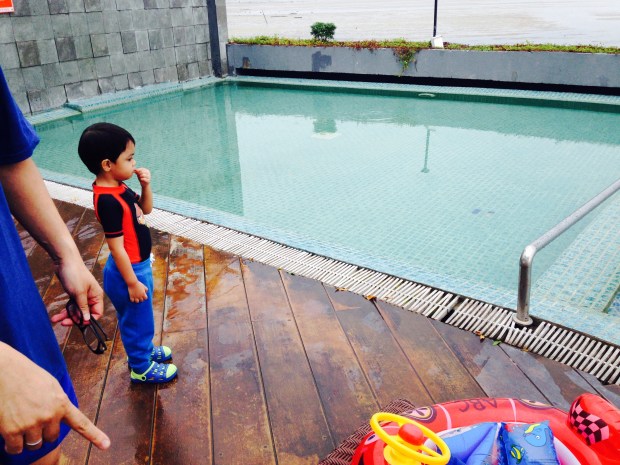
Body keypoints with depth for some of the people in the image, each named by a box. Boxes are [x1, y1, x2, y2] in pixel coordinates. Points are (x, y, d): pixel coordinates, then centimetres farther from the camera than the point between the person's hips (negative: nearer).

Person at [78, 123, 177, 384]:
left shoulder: (118, 188, -1)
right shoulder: (108, 200, -29)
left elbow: (146, 209, 14)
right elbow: (116, 247, -26)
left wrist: (146, 186, -5)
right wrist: (132, 282, -21)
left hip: (138, 265, 9)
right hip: (128, 271, -9)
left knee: (140, 318, 27)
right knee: (136, 320, 11)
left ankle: (144, 349, 48)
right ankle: (141, 368, 31)